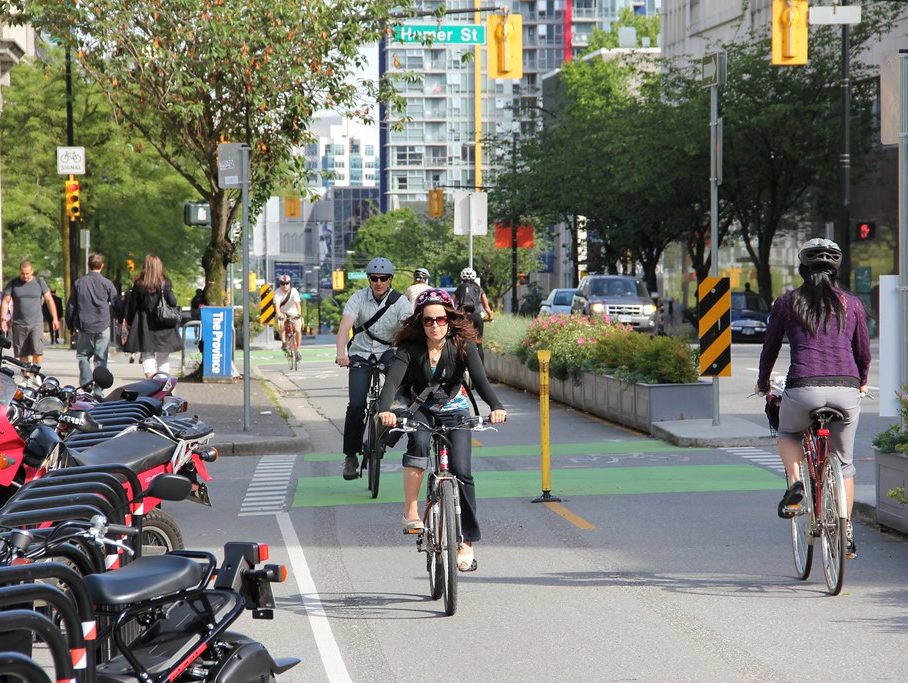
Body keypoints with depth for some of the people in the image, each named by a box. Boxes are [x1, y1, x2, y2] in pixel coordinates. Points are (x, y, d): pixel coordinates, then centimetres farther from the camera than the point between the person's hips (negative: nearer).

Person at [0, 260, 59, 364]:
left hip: (36, 324, -1)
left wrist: (55, 318, 1)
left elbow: (49, 300, 7)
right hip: (19, 324, 1)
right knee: (23, 355, 2)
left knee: (37, 351, -15)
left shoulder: (39, 282, 5)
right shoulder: (13, 283, 6)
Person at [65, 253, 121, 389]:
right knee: (101, 358, 4)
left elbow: (71, 305, 8)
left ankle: (86, 383, -6)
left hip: (84, 327, 1)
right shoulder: (107, 283, -3)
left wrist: (70, 325, 18)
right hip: (103, 327, -1)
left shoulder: (79, 283, 2)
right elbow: (117, 305, 3)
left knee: (83, 355, 11)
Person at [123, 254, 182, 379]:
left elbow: (132, 305, 0)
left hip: (144, 325, 0)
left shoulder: (138, 284, -3)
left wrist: (128, 322, 11)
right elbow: (173, 303, -7)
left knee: (147, 356, 3)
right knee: (163, 358, 9)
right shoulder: (165, 284, -5)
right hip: (162, 326, 0)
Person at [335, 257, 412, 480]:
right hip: (361, 354, 0)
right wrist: (341, 353, -41)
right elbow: (345, 325, -22)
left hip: (388, 351, 0)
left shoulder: (400, 301, -8)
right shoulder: (358, 298, -8)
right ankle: (351, 455, 1)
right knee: (356, 405, -13)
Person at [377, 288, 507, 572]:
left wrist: (496, 406, -49)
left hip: (455, 411, 0)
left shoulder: (463, 345, -17)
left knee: (461, 471, -16)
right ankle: (410, 513, -28)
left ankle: (467, 542, -6)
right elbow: (392, 381, -31)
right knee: (418, 442, -34)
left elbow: (480, 378, -29)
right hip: (422, 410, 0)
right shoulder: (410, 348, -18)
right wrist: (384, 410, -52)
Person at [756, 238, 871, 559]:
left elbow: (770, 348, 17)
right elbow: (864, 352, 21)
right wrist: (861, 383, 40)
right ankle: (846, 532, 16)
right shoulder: (851, 303, 13)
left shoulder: (786, 302, 9)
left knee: (788, 434, 29)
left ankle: (795, 484, 4)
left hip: (804, 388, -2)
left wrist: (763, 383, 35)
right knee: (843, 462, 18)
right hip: (846, 390, 2)